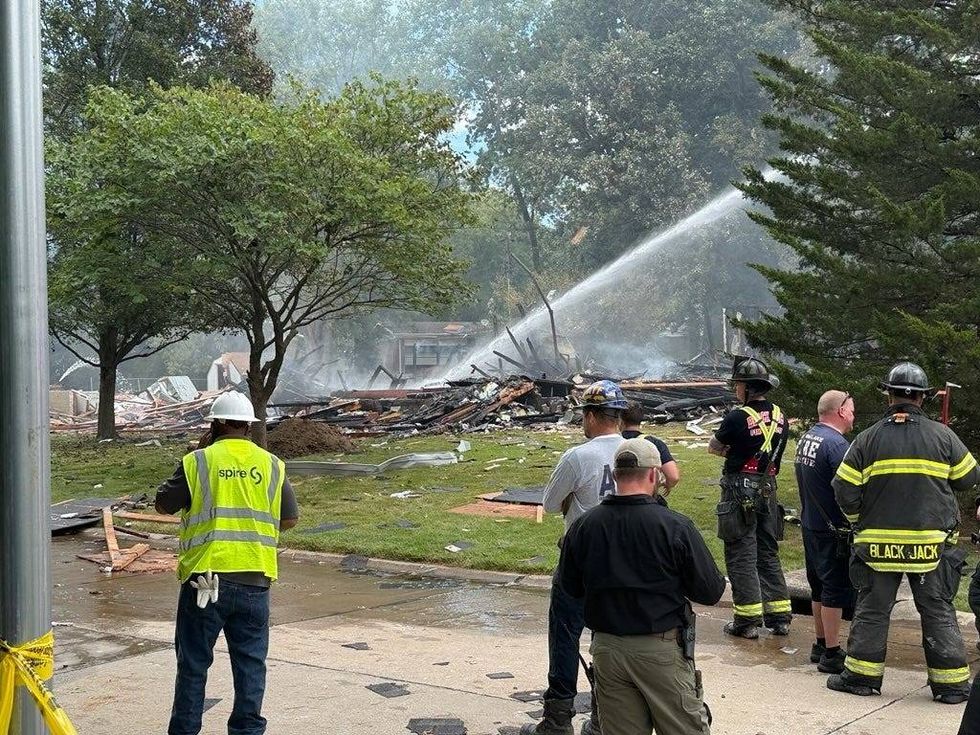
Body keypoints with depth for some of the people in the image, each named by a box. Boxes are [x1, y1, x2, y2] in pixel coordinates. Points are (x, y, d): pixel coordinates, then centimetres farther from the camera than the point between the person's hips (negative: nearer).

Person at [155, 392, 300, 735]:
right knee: (251, 662, 11)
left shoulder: (197, 462, -4)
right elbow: (290, 519, 8)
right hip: (254, 581, 2)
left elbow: (163, 505, 5)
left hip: (205, 578, -2)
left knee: (193, 662, 9)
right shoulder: (271, 465, 5)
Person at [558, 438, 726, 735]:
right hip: (661, 650, -4)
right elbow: (711, 592, -10)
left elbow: (570, 587, 8)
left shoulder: (583, 526, -4)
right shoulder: (674, 526, -15)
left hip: (606, 649, 4)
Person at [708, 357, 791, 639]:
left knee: (741, 556, 1)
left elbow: (713, 447, 0)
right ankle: (780, 616, 17)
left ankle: (748, 620, 2)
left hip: (740, 492, -6)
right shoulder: (779, 417, 5)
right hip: (768, 491, 6)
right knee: (768, 554, 15)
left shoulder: (738, 417, -15)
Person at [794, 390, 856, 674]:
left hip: (810, 525, 9)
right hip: (833, 530, -9)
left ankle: (821, 644, 28)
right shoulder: (836, 443, -20)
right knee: (836, 590, -2)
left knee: (819, 588, 18)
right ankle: (831, 654, 2)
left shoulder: (806, 438, 9)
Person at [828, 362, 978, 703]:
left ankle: (862, 675, 15)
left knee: (872, 609, 10)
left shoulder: (869, 438, -3)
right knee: (938, 611, 9)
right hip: (932, 544, 0)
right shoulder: (942, 436, -3)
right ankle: (951, 683, 13)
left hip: (879, 544, 0)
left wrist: (859, 520, 14)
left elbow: (845, 489, -3)